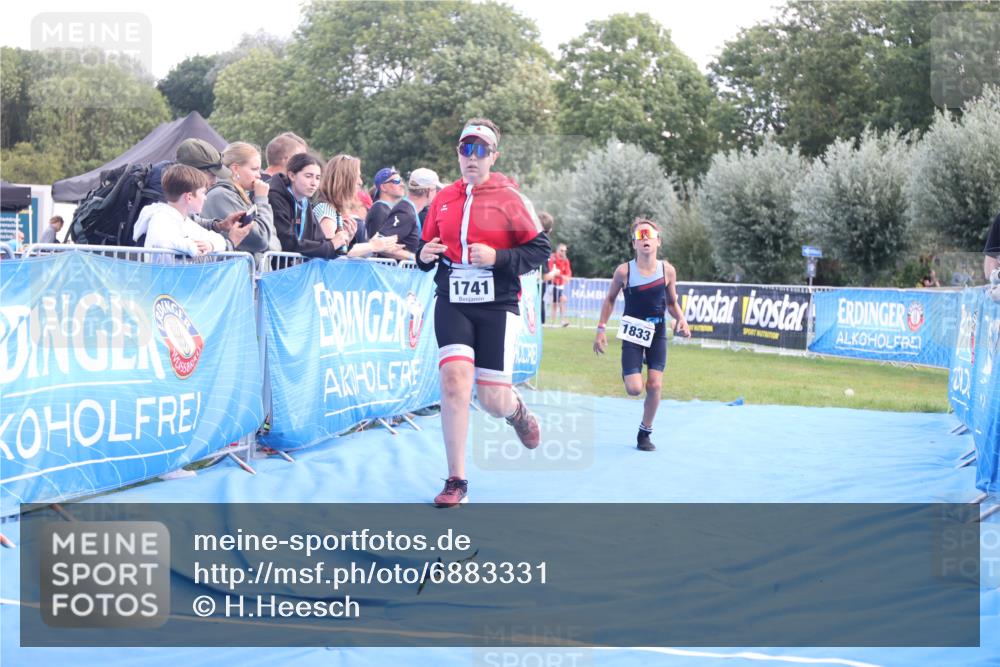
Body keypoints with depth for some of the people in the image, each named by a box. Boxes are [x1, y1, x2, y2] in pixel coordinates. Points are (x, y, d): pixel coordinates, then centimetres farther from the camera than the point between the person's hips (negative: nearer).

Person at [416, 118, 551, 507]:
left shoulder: (510, 198, -2)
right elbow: (425, 249, 20)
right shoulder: (442, 200, 9)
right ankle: (456, 482, -7)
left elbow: (540, 249, -5)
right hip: (452, 304, 2)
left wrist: (497, 257, -17)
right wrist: (425, 256, -3)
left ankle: (517, 410, 39)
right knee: (454, 380, -16)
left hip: (497, 307, -2)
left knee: (493, 401, -2)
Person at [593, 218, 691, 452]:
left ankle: (644, 433, 13)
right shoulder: (624, 271, -13)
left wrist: (681, 318, -13)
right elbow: (610, 299, 3)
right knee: (634, 389, -10)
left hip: (657, 334, 2)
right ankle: (628, 372, 29)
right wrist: (601, 329, -1)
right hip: (632, 334, -1)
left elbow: (672, 303, 7)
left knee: (654, 385, -7)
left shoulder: (667, 270, -8)